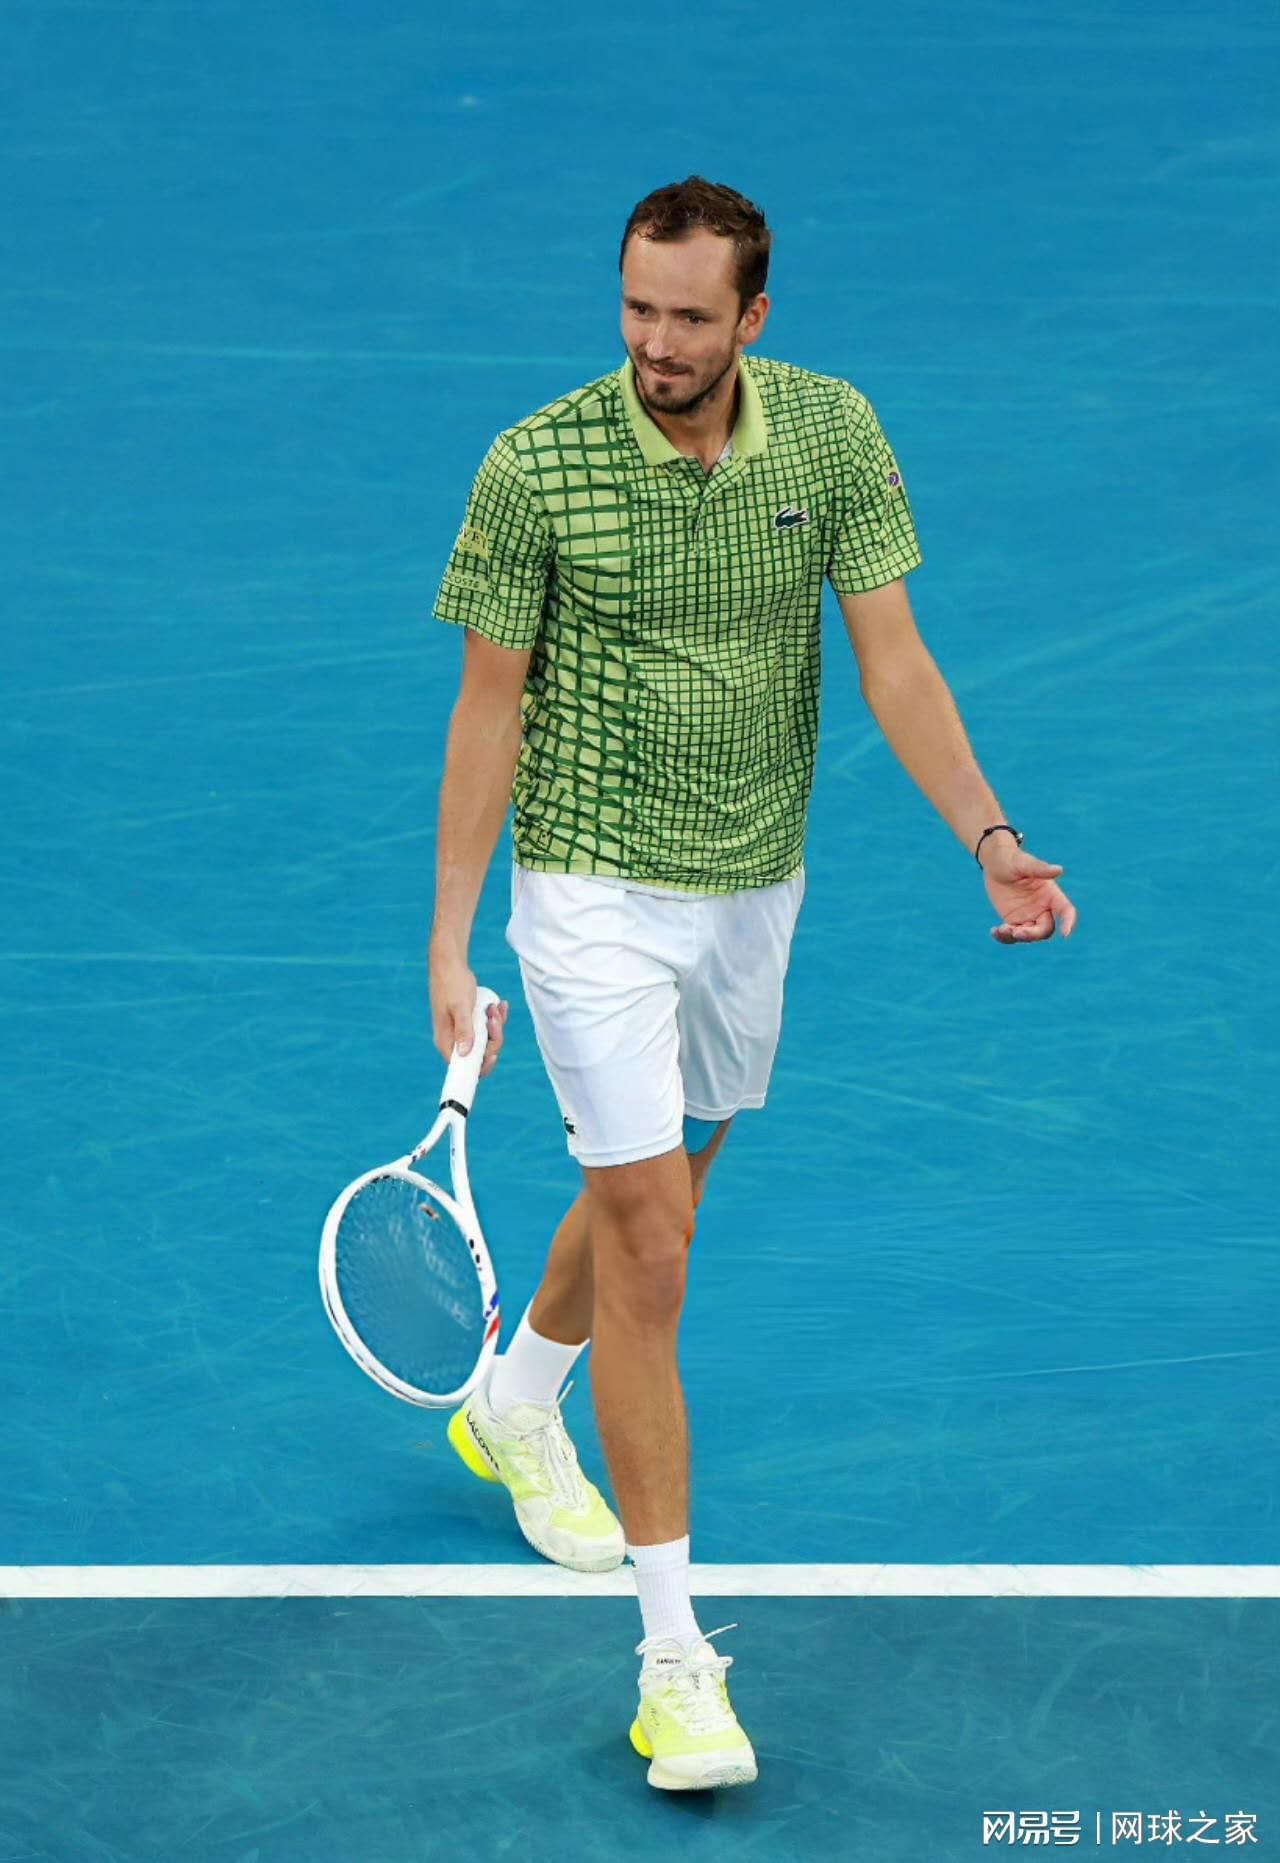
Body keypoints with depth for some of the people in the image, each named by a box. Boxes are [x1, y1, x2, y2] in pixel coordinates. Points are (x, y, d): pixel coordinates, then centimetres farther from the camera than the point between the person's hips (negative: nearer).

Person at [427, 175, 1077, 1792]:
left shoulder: (834, 436, -7)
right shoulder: (536, 469, -16)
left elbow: (891, 659, -3)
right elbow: (490, 709, -9)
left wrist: (988, 836, -15)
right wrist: (448, 942, -9)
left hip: (752, 888, 5)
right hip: (593, 890, -5)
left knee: (656, 1183, 23)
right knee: (650, 1243, -11)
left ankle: (515, 1404, 54)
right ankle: (674, 1657, -7)